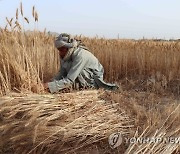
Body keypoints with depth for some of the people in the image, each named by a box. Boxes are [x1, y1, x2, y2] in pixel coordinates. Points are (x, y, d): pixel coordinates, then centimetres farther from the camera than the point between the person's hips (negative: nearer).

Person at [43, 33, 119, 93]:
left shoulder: (80, 55, -33)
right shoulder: (65, 55, -9)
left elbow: (69, 80, -37)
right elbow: (61, 74, -5)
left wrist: (50, 86, -40)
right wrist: (50, 83, -22)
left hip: (94, 79, -8)